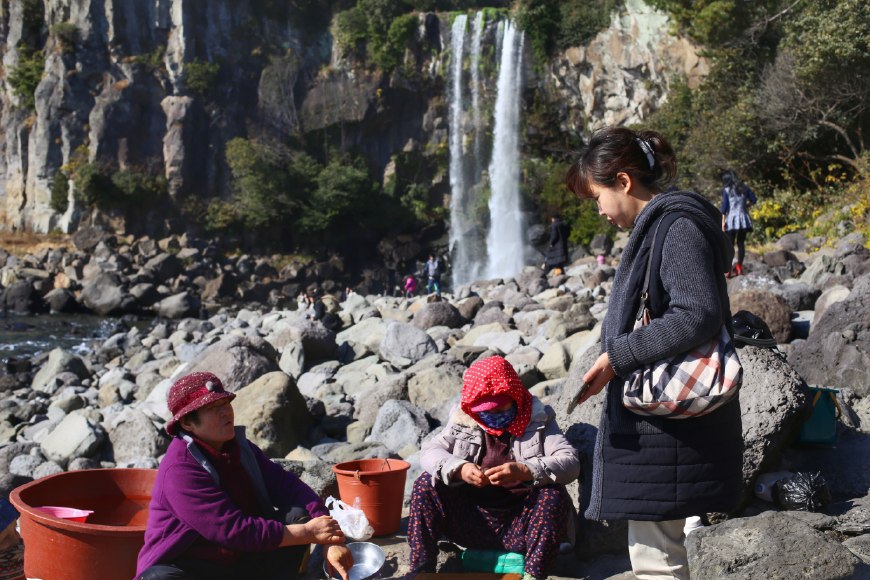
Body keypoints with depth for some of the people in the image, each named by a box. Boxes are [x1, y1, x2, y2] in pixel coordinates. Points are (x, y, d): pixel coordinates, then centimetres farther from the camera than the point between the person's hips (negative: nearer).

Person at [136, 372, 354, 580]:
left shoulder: (238, 447, 4)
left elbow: (287, 485, -1)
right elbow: (233, 530, -26)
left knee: (301, 513, -8)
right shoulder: (180, 469, -21)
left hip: (243, 561, 7)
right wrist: (308, 533, -21)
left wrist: (330, 538, -16)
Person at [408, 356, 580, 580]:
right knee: (426, 484, -14)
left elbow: (571, 463, -13)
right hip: (470, 523, 2)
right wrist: (459, 468, -26)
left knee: (555, 494, -28)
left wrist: (525, 471, -31)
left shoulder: (539, 420, 0)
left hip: (520, 527, -2)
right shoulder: (463, 421, 7)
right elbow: (430, 450, -3)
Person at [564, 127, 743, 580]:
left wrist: (616, 356, -22)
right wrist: (614, 359, 15)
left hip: (669, 423, -11)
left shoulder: (677, 226, -14)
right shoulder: (656, 227, 16)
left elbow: (698, 315, -24)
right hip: (662, 419, 11)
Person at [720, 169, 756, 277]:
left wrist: (723, 221, -6)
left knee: (730, 244, 0)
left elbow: (724, 206, -8)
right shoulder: (744, 188, 6)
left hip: (731, 219, -3)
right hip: (743, 219, 3)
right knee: (741, 243, 11)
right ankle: (739, 267, 11)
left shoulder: (726, 190, -4)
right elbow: (753, 200, 8)